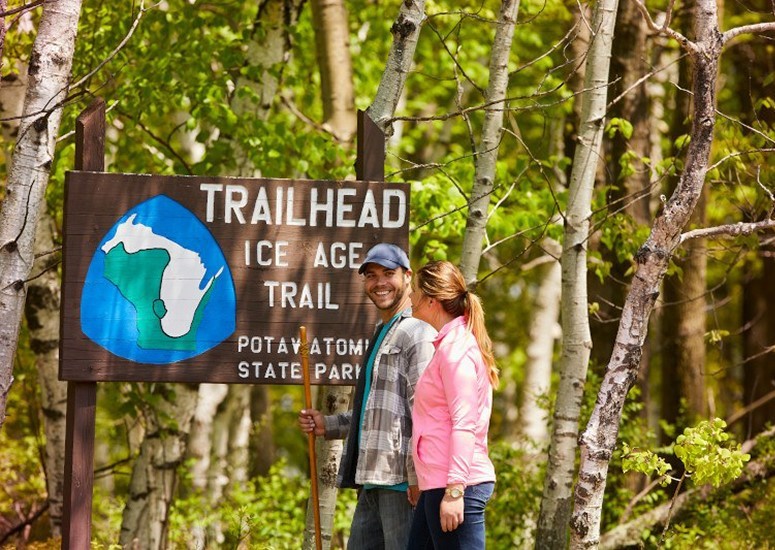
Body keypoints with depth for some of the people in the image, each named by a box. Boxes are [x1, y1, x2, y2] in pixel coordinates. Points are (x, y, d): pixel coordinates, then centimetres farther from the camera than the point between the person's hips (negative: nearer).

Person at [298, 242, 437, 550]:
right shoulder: (382, 334, 24)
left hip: (402, 481, -10)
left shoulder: (417, 333, -8)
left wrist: (416, 475, -21)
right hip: (373, 482, 10)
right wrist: (327, 425, 20)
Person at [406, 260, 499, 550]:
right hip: (437, 483, 11)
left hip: (457, 483, -11)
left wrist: (454, 491, -23)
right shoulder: (448, 344, 18)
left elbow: (464, 425, -19)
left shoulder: (456, 348, -12)